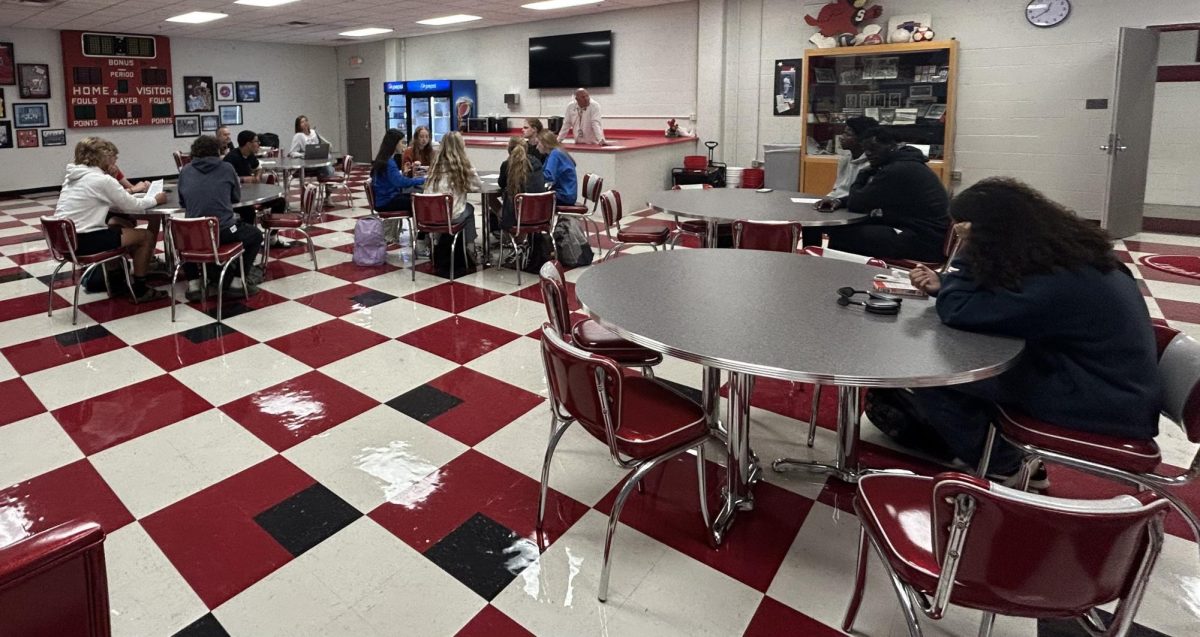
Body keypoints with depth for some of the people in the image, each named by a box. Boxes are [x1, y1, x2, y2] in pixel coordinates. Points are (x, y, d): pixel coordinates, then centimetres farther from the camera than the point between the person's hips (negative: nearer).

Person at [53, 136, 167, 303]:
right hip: (83, 241, -9)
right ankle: (140, 290, 9)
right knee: (146, 236, 1)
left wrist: (132, 191, 18)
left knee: (119, 226, 29)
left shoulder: (72, 176, 12)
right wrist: (155, 199, 10)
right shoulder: (102, 179, -14)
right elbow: (132, 205, -6)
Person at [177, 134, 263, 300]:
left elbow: (182, 203, 16)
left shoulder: (185, 171, 8)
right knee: (256, 234, 25)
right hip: (224, 232, -3)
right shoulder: (226, 168, 2)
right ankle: (238, 280, 16)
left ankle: (193, 283, 23)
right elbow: (237, 198, 14)